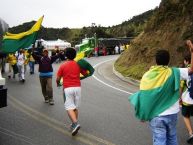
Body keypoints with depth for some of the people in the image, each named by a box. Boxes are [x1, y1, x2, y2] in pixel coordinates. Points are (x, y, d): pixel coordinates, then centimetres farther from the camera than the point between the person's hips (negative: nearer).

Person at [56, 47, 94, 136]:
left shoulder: (63, 66, -1)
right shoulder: (78, 65, 5)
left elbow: (58, 79, 0)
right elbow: (86, 74, 10)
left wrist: (58, 84, 22)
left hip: (67, 88, -3)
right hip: (77, 87, 3)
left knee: (69, 108, -5)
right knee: (75, 107, 14)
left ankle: (75, 123, -23)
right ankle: (74, 125, 20)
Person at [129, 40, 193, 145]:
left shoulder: (147, 75, -7)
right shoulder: (174, 73, -9)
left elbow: (143, 95, -5)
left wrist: (143, 115, 6)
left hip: (156, 115, -1)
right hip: (171, 114, 1)